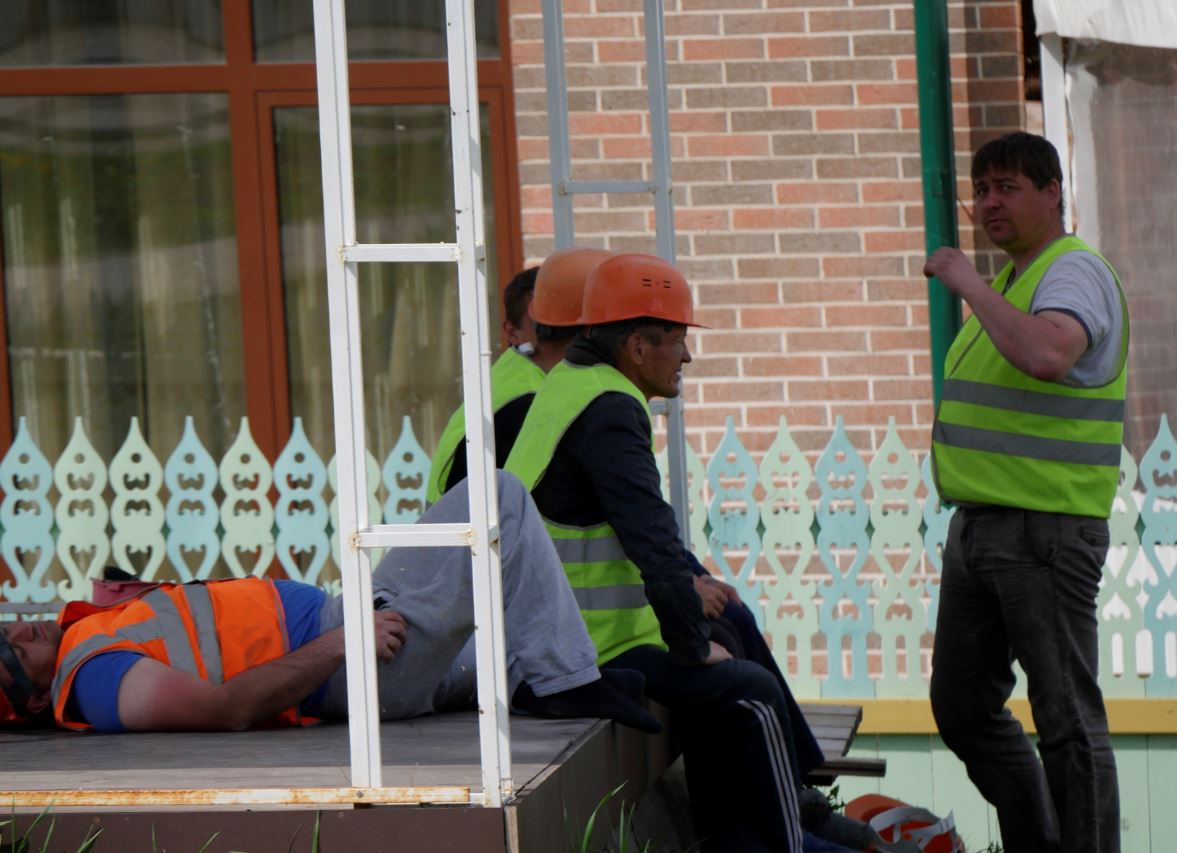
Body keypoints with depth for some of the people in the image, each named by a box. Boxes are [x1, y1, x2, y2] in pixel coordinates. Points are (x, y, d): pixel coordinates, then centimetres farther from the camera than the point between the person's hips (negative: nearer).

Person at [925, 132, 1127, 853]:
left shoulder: (1075, 272, -11)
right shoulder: (1015, 279, 19)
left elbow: (1046, 356, -34)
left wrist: (968, 283, -23)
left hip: (1046, 530, -10)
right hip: (977, 523, 10)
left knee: (1068, 718, -6)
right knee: (963, 706, 13)